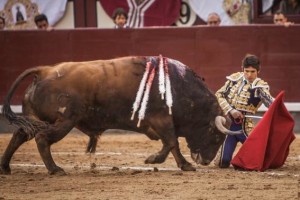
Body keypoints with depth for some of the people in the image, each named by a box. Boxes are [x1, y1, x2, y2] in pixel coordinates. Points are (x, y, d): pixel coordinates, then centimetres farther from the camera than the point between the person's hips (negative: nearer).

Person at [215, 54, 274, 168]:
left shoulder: (260, 87, -7)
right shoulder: (235, 79, 2)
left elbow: (270, 102, -24)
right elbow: (219, 95, 2)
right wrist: (231, 111, -12)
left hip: (244, 126, -1)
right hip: (228, 124, 1)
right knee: (223, 162, -4)